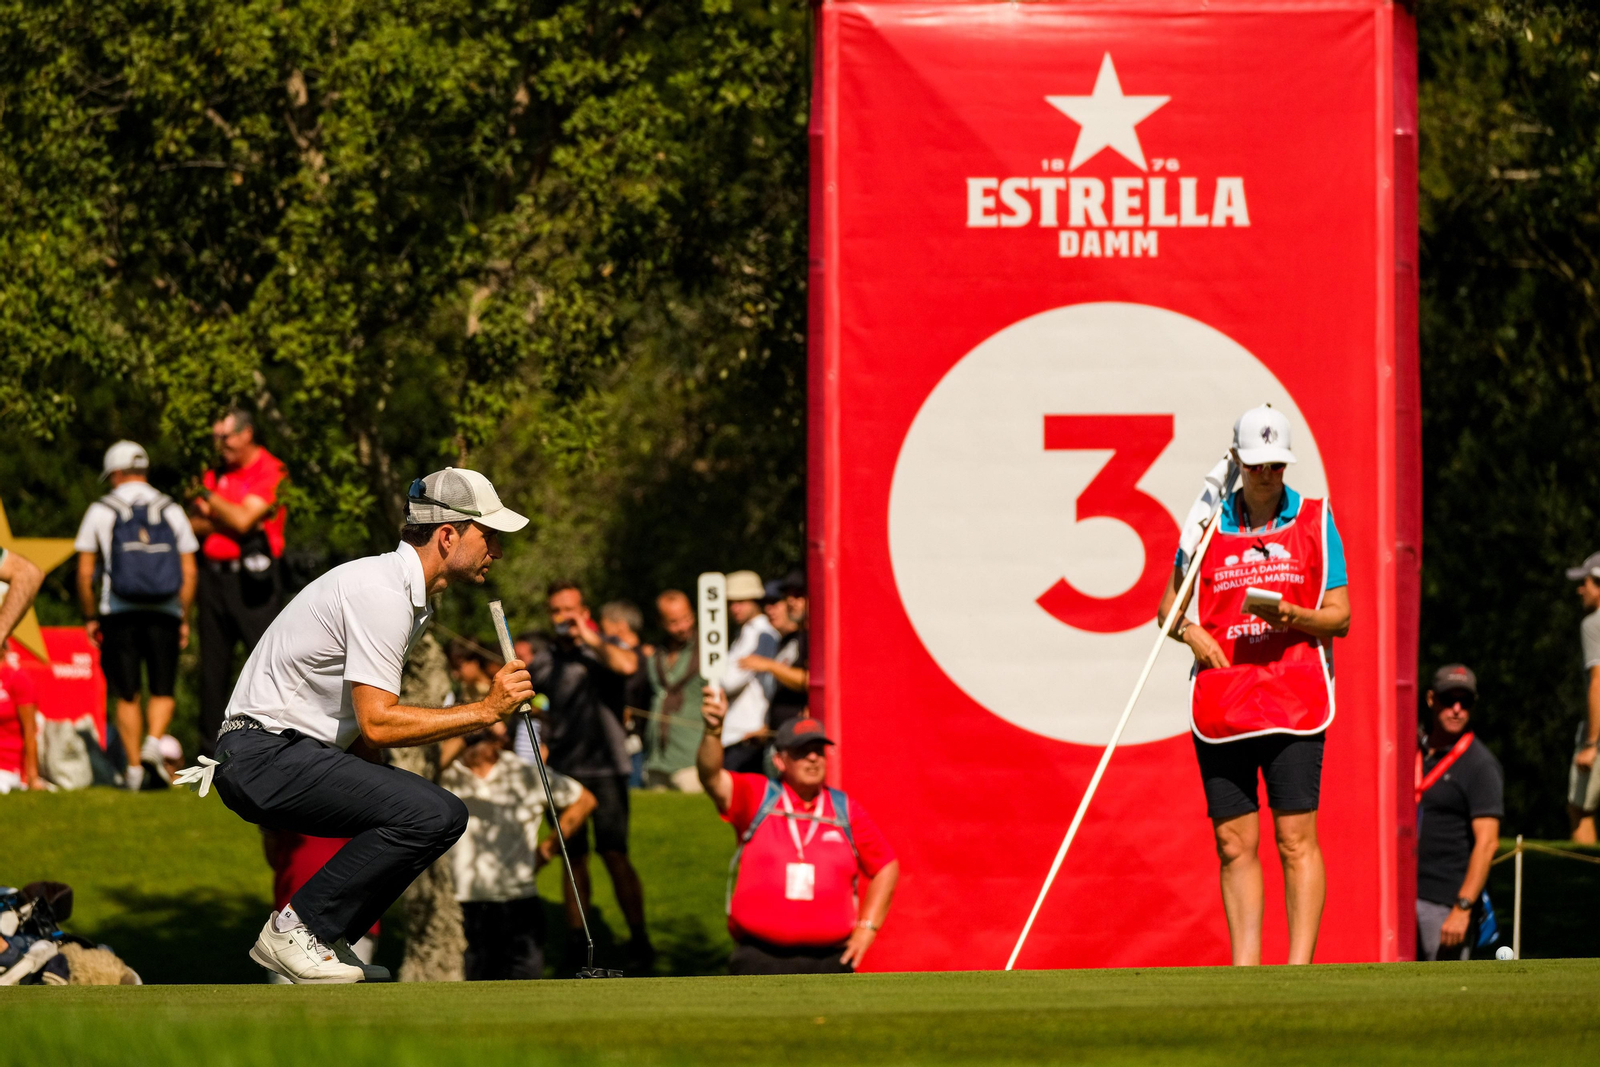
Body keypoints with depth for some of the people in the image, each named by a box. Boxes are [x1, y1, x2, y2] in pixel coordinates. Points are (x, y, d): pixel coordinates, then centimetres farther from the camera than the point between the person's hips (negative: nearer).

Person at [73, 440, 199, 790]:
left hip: (119, 614, -1)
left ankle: (134, 766, 2)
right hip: (164, 613, 1)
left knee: (127, 696, 6)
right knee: (163, 692, 8)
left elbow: (85, 572, 1)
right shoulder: (171, 511, 7)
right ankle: (154, 742, -17)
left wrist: (90, 617, 10)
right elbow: (189, 572, 5)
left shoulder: (100, 512, 2)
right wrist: (184, 619, 13)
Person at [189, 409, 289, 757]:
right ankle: (211, 752, 11)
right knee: (213, 668, 7)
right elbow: (195, 524, 7)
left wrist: (208, 497, -1)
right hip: (214, 575, 6)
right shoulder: (215, 474, 16)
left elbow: (243, 520, -14)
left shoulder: (270, 472, -4)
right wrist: (229, 520, -10)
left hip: (252, 579, -6)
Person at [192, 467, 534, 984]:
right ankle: (294, 930, -13)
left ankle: (327, 939, 9)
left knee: (444, 815, 10)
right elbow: (376, 723, -23)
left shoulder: (406, 593, 16)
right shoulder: (381, 593, -17)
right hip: (263, 757, -11)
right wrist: (486, 710, -19)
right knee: (429, 813, -23)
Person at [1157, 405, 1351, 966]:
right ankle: (1244, 969, 4)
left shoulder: (1315, 520, 6)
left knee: (1296, 839, -9)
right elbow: (1169, 604, 19)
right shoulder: (1209, 523, 11)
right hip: (1220, 703, 2)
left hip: (1294, 702, -2)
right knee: (1234, 842, 1)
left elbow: (1340, 617, 4)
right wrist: (1190, 631, -3)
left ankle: (1299, 968, -11)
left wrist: (1293, 616, -16)